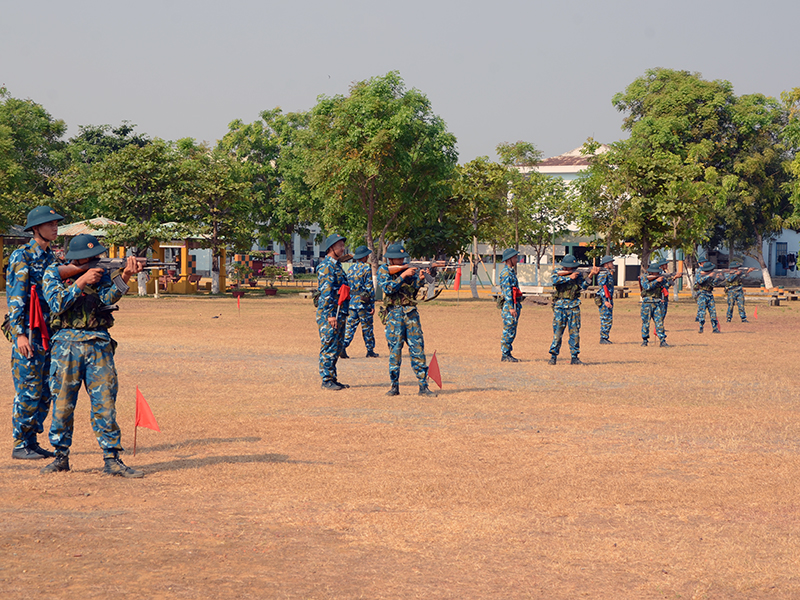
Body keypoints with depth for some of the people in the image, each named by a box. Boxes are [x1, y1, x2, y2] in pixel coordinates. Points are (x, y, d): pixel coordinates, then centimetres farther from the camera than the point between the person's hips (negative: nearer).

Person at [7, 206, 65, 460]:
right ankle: (20, 445, 3)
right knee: (28, 391, -5)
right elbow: (15, 298, -12)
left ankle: (32, 442, 17)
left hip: (50, 333, 7)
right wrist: (19, 334, -18)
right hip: (29, 334, -7)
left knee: (44, 392, 9)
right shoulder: (21, 256, -8)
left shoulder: (51, 257, 15)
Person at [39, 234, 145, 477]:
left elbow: (108, 297, -9)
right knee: (63, 403, 2)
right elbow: (57, 304, -11)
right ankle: (61, 457, 16)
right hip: (67, 345, -2)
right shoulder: (54, 273, 3)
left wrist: (125, 276, -25)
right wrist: (81, 281, -16)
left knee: (105, 403, -2)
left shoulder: (100, 272, 9)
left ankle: (112, 459, 1)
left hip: (99, 345, 2)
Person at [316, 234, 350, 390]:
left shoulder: (337, 265, 18)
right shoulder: (325, 266, -13)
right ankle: (326, 381, -2)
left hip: (339, 314, 10)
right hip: (329, 314, -10)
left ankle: (332, 379, 17)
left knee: (337, 348, 12)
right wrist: (330, 315, -23)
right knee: (328, 348, -5)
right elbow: (326, 292, -19)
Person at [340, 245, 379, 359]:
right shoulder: (366, 269, -9)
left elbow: (347, 286, 15)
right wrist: (372, 305, -8)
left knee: (350, 326, 5)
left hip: (351, 302, 5)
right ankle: (370, 351, 11)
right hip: (363, 303, -5)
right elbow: (369, 288, -11)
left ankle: (343, 347, -10)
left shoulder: (350, 269, 11)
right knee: (367, 328, 4)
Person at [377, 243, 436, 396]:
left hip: (411, 313, 3)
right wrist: (403, 275, -17)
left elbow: (415, 290, 3)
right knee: (395, 349, -3)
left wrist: (420, 279, -16)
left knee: (418, 348, -2)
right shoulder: (383, 270, 2)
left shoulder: (410, 269, 10)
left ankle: (423, 386, -1)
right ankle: (394, 386, 5)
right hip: (394, 313, -3)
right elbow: (388, 288, -13)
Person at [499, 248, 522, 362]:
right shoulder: (506, 272, -13)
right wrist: (511, 308, -22)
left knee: (511, 331, 11)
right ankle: (504, 355, -4)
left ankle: (508, 354, 15)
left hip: (515, 304, 10)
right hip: (509, 305, -10)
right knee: (508, 331, -7)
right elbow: (507, 291, -19)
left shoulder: (511, 271, 19)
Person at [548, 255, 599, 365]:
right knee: (557, 331, -4)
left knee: (575, 332, 2)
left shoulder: (578, 274, 8)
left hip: (573, 306, 2)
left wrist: (590, 275, -21)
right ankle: (553, 357, 2)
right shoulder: (557, 273, 3)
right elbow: (555, 281, -18)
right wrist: (569, 277, -21)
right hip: (560, 306, -2)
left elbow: (583, 286, -7)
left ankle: (574, 358, 7)